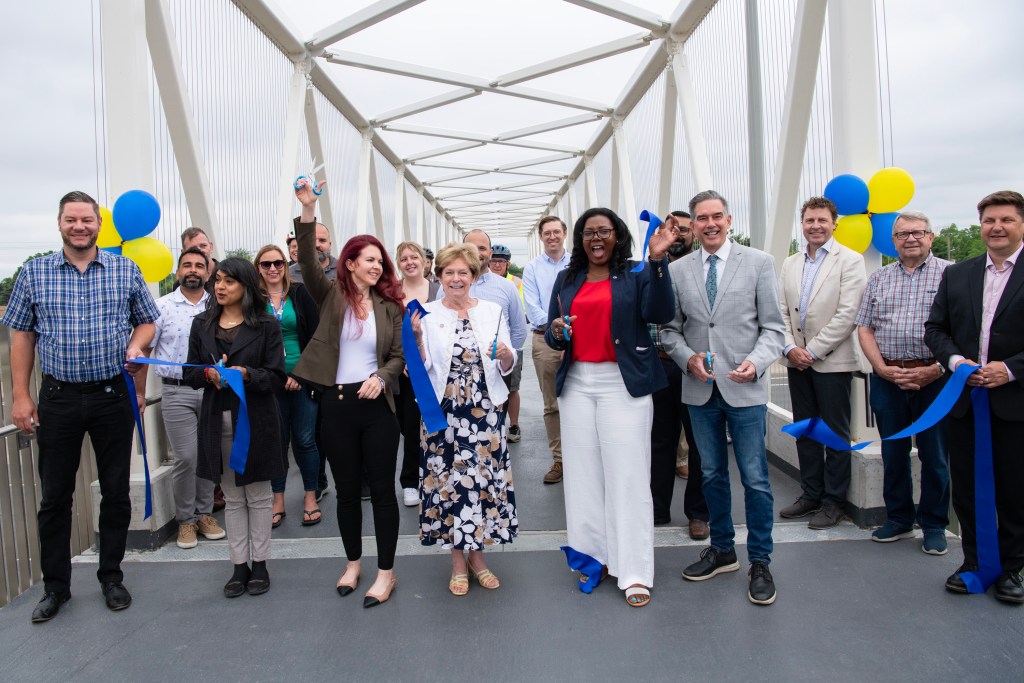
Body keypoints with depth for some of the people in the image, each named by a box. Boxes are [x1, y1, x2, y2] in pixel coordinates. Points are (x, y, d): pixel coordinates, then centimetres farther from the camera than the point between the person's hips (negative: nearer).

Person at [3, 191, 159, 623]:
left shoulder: (126, 271, 2)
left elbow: (146, 321, 10)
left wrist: (135, 347, -13)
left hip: (113, 396, 0)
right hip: (58, 397, 0)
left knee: (116, 492, 9)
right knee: (55, 496, 9)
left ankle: (111, 577, 25)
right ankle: (55, 586, 25)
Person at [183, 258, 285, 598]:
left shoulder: (266, 325, -3)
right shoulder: (202, 324, 9)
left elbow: (277, 377, -7)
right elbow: (189, 374, 9)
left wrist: (245, 373, -23)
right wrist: (208, 374, -12)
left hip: (256, 420, -3)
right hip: (217, 420, 3)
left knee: (258, 495, 7)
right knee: (232, 497, 10)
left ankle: (260, 564, 19)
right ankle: (240, 566, 20)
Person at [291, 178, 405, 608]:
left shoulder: (389, 306, 5)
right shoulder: (332, 297, 1)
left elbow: (398, 355, 5)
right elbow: (308, 263, -15)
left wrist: (381, 378, -15)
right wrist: (307, 210, -26)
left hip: (376, 405, 0)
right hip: (336, 404, 0)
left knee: (382, 488, 5)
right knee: (346, 489, 13)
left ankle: (386, 571, 18)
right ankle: (353, 562, 32)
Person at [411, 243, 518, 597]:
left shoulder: (492, 311, 4)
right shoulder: (427, 314, 0)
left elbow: (507, 367, 6)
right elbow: (421, 368, -3)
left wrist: (505, 354, -15)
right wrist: (417, 337, -16)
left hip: (485, 411, 1)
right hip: (443, 413, -1)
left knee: (484, 478, 5)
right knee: (448, 480, 3)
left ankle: (477, 555, 25)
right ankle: (458, 561, 21)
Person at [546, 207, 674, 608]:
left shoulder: (636, 274, 2)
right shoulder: (566, 280, 14)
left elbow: (659, 314, -14)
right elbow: (552, 336, 15)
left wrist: (658, 261, -21)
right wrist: (557, 333, -8)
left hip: (623, 383, -4)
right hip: (576, 383, 4)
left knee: (627, 474, -3)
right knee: (583, 472, 8)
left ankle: (634, 571, 4)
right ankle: (592, 556, 21)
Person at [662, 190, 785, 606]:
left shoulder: (759, 263, -1)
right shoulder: (678, 270, 5)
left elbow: (773, 326, -2)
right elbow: (671, 329, 8)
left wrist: (756, 362, -19)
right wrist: (688, 357, -10)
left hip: (744, 388, -3)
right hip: (700, 389, 3)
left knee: (755, 479, 2)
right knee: (712, 474, 15)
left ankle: (760, 563, 19)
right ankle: (722, 550, 32)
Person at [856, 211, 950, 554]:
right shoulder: (879, 278, 12)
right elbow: (864, 328, 8)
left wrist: (934, 370, -14)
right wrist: (883, 368, -5)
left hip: (934, 378, -3)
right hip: (887, 378, 3)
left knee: (935, 455, 5)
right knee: (893, 452, 11)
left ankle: (934, 525, 20)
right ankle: (898, 519, 25)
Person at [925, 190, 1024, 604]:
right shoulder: (956, 275, 9)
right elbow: (935, 328, 9)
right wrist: (955, 360, -8)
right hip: (964, 400, 3)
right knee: (965, 487, 11)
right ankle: (973, 561, 26)